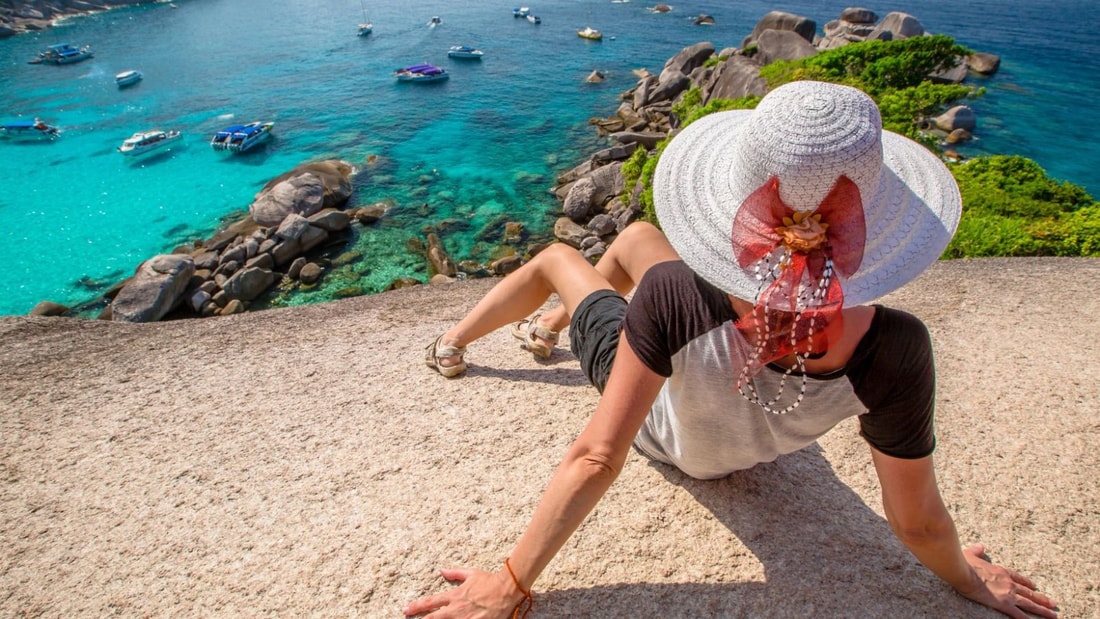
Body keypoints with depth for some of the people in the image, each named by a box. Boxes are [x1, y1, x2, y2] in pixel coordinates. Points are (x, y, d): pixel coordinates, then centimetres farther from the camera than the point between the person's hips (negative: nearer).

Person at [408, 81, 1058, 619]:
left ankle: (452, 345, 48)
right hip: (746, 451, 3)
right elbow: (917, 522, -23)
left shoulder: (673, 298, -45)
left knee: (556, 256, 21)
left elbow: (597, 459, -37)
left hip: (663, 429, -3)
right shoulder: (895, 354, -38)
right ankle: (553, 324, 51)